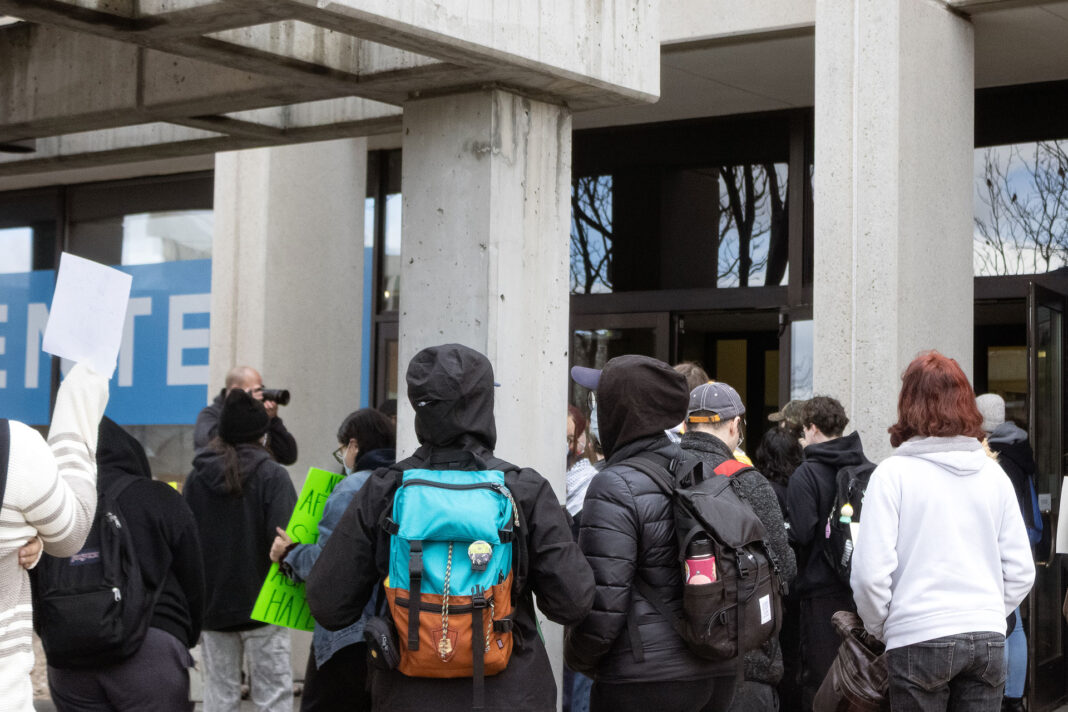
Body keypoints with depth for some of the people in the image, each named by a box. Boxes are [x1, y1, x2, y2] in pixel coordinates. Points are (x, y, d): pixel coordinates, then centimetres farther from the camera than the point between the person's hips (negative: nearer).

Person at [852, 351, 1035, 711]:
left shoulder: (893, 473, -7)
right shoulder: (993, 474, 6)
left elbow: (871, 573, -11)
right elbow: (1021, 572, 7)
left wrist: (879, 628, 4)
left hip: (919, 639, -4)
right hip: (988, 639, 4)